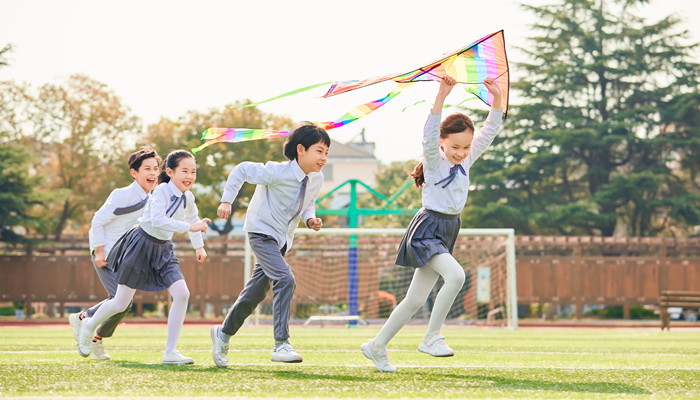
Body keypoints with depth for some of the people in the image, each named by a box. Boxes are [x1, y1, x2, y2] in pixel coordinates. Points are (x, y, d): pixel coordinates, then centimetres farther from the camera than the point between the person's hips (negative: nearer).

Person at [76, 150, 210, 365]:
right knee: (121, 304, 2)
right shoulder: (161, 191, -21)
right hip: (142, 244, -6)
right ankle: (89, 326, 34)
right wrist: (189, 227, -42)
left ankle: (170, 352, -10)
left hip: (163, 249, 6)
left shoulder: (188, 198, 1)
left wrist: (199, 246, 30)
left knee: (182, 294, -14)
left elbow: (192, 219, 24)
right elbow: (158, 220, -37)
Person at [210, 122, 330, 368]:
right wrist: (227, 201, -12)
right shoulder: (276, 172, -24)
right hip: (262, 232, -8)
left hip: (283, 239, 8)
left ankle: (223, 333, 35)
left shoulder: (317, 179, -4)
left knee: (256, 292, 14)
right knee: (285, 279, -27)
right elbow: (241, 170, -13)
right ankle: (281, 345, -27)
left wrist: (310, 218, -5)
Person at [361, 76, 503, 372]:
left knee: (415, 300, 10)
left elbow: (490, 131, 5)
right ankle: (432, 337, -20)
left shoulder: (467, 159, 7)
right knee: (455, 275, -29)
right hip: (427, 228, -7)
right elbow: (429, 134, -29)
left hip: (448, 231, 7)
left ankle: (377, 347, 21)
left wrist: (497, 99, -8)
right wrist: (441, 97, -38)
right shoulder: (434, 159, -10)